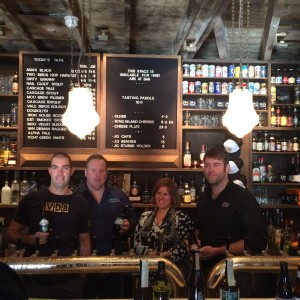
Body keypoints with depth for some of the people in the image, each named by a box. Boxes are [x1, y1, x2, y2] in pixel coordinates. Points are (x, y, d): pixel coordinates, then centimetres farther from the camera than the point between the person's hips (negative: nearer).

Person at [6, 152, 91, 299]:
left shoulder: (80, 203, 3)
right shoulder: (31, 199, 0)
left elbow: (84, 242, 9)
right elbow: (11, 233, 5)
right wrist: (31, 239, -13)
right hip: (34, 278, -1)